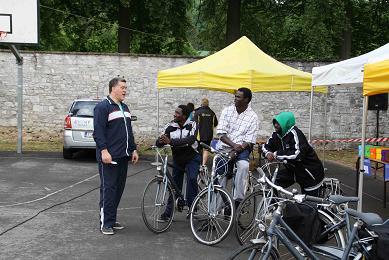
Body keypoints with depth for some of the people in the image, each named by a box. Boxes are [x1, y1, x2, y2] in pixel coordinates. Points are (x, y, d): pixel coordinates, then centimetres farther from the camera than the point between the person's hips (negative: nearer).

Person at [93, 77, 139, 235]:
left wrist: (133, 149, 19)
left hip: (123, 157, 8)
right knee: (108, 189, -6)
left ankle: (112, 219, 20)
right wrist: (104, 151, -22)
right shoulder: (103, 107, -8)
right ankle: (105, 223, 0)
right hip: (109, 157, -8)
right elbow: (98, 132, -15)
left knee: (119, 188, 10)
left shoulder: (124, 108, 19)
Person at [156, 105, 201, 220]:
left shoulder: (192, 125, -15)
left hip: (192, 158, -3)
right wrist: (161, 141, -37)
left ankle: (192, 208, -13)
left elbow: (190, 140, -33)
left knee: (192, 178, -25)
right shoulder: (170, 126, -7)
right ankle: (168, 213, 17)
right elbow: (159, 142, -10)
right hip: (177, 159, 3)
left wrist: (170, 141, -43)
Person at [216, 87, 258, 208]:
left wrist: (235, 151, -23)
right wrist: (233, 145, -22)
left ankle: (238, 199, -24)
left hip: (241, 149, -2)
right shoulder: (227, 111, 2)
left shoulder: (252, 117, -4)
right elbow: (221, 133, -6)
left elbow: (249, 141, -9)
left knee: (243, 166, -33)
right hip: (224, 148, 2)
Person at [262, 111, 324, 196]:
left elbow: (297, 155, -37)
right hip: (293, 169, 7)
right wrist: (268, 153, -17)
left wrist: (276, 154, -29)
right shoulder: (277, 134, -3)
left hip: (311, 173, -7)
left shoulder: (295, 134, -25)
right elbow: (265, 146, 7)